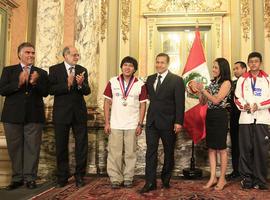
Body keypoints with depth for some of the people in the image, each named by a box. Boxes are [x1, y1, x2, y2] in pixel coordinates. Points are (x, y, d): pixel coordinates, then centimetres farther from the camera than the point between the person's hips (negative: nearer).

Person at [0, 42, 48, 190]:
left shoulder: (41, 73, 9)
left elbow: (45, 92, 0)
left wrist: (35, 83, -17)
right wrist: (18, 83, -16)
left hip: (34, 116, 0)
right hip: (13, 116, 1)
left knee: (32, 147, 1)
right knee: (15, 147, 7)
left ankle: (30, 178, 10)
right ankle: (17, 178, 19)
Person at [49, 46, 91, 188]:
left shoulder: (82, 70, 8)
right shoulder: (54, 69, 0)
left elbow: (87, 91, 1)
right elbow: (51, 90, -11)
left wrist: (81, 84, -19)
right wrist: (67, 84, -22)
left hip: (79, 112, 2)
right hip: (62, 113, -2)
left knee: (82, 145, 4)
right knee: (61, 146, 8)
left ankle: (80, 176, 17)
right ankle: (62, 177, 22)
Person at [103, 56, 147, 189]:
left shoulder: (140, 85, 1)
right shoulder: (112, 82, 2)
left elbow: (143, 105, 3)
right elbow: (107, 102, 4)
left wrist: (140, 124, -2)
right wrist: (107, 122, -1)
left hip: (132, 125, 0)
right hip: (115, 125, 0)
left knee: (130, 153, 7)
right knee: (114, 153, 4)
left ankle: (128, 178, 20)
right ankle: (115, 179, 16)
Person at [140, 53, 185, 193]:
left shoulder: (176, 80, -5)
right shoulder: (150, 79, 11)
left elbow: (180, 103, -9)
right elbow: (148, 98, 12)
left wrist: (178, 122, -14)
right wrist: (148, 115, 2)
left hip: (168, 122, -3)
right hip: (152, 121, 3)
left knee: (169, 152, 11)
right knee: (151, 151, 1)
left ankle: (166, 180, 28)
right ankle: (150, 182, 7)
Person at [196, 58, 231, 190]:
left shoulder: (226, 83, -7)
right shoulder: (212, 82, 12)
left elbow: (216, 100, -18)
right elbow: (203, 102, 12)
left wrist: (204, 90, -14)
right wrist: (200, 91, -3)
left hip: (220, 116, -7)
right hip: (209, 115, 7)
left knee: (221, 148, 3)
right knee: (211, 148, 10)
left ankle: (222, 179, 15)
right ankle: (213, 178, 18)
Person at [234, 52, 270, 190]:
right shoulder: (242, 79, 12)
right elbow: (237, 97, 9)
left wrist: (259, 105, -12)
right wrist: (243, 105, -10)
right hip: (245, 118, 1)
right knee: (245, 149, 1)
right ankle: (246, 179, 11)